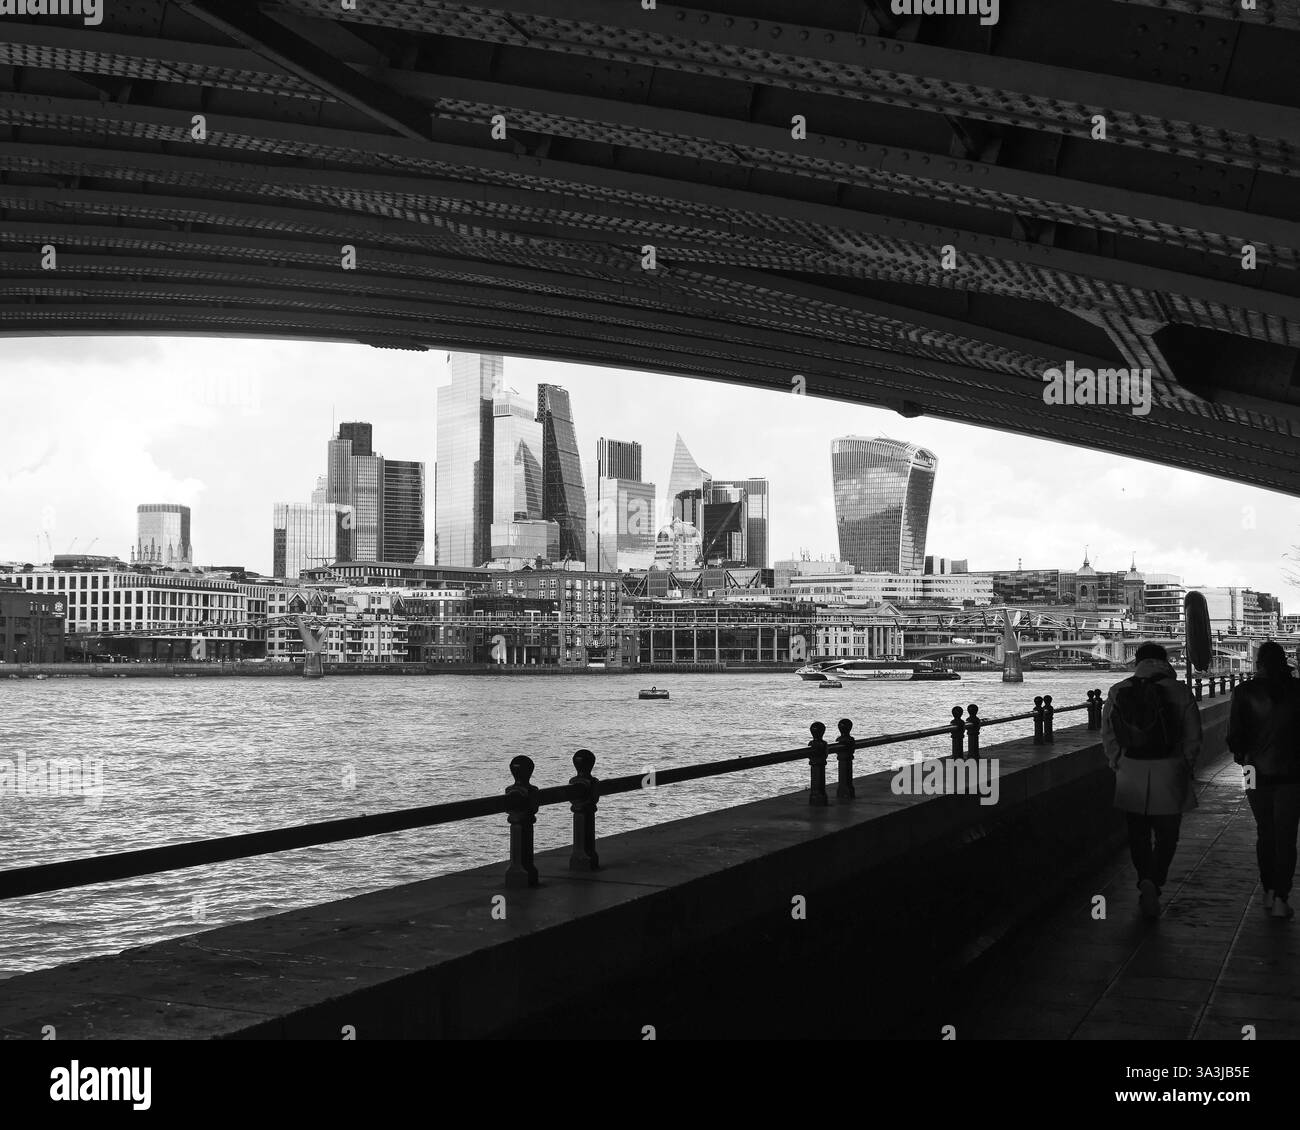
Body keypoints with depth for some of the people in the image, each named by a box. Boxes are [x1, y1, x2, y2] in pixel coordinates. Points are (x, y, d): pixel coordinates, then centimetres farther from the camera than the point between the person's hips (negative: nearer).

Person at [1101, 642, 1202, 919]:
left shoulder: (1118, 691, 1)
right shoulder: (1179, 691, -5)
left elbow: (1107, 735, 4)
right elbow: (1193, 737, -3)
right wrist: (1186, 768, 10)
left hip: (1131, 773, 2)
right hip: (1168, 771, -2)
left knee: (1138, 833, 14)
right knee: (1166, 834, 8)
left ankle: (1146, 883, 11)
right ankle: (1154, 882, -9)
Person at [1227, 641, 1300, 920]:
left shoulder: (1245, 693, -7)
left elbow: (1234, 735, -7)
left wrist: (1241, 756, 12)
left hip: (1258, 772, 1)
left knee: (1264, 833, 17)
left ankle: (1269, 892, 21)